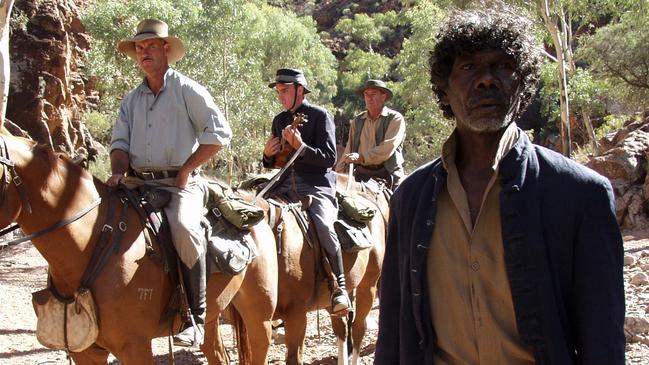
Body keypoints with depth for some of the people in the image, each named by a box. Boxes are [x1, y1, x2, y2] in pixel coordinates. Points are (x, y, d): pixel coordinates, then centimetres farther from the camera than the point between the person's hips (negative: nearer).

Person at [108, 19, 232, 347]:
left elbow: (219, 133, -5)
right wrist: (119, 171, -7)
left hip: (180, 183, -6)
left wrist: (186, 169, -9)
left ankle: (196, 315, -24)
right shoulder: (131, 100, 19)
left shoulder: (187, 90, 1)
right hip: (138, 182, 7)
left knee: (183, 226, -34)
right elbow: (120, 142, 15)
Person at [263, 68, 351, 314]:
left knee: (324, 226, -32)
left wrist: (300, 146, -19)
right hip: (285, 186, 6)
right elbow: (273, 164, 26)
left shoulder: (320, 116, 1)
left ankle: (340, 287, -22)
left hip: (316, 185, -6)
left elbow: (329, 158, -6)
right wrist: (268, 155, 2)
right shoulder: (279, 121, 19)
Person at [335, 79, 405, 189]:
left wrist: (362, 157, -20)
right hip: (362, 174, 3)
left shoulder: (395, 119, 0)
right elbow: (348, 151, 14)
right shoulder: (357, 121, 15)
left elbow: (387, 149, -13)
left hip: (387, 175, -3)